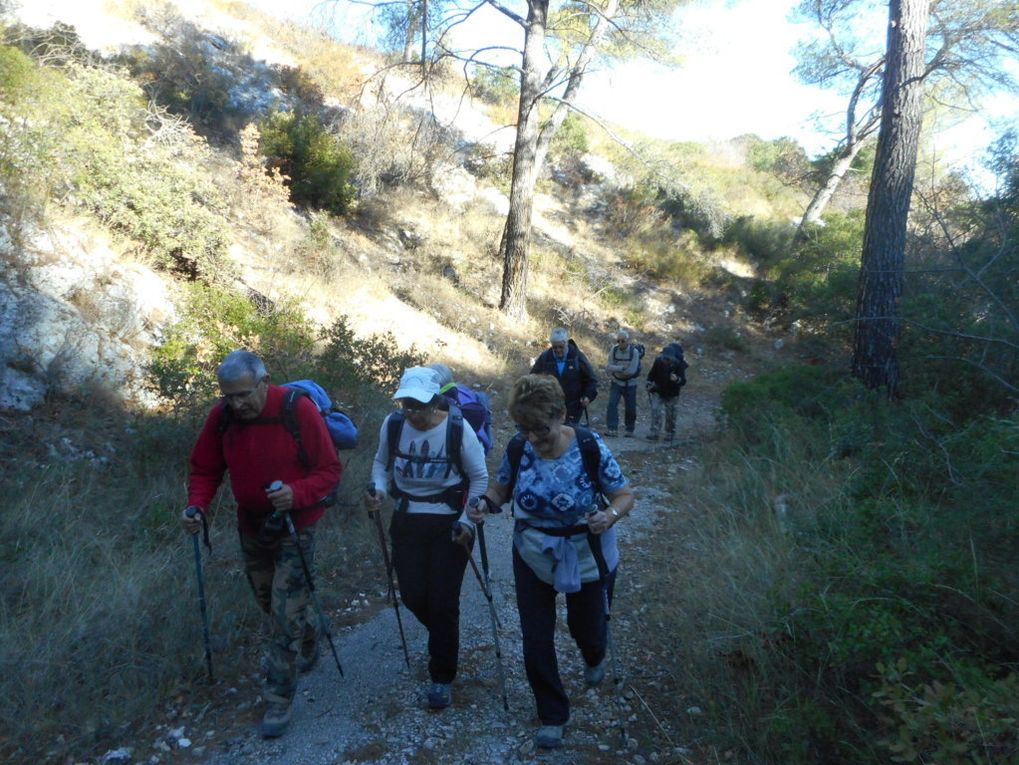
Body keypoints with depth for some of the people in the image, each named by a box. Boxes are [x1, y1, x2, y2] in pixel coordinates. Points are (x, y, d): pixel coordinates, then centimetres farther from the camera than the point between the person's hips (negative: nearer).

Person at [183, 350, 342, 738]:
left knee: (285, 613, -4)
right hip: (251, 527, 5)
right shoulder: (221, 416, -9)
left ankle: (279, 698, 13)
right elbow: (204, 469, 2)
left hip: (294, 527, -5)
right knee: (269, 602, 20)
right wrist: (197, 505, -16)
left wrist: (296, 493, -35)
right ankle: (309, 638, 49)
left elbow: (329, 470, -17)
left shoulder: (298, 409, -22)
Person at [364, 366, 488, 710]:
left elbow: (479, 478, -7)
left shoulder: (458, 429, -18)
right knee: (413, 597, 8)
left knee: (443, 600, 0)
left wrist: (466, 521, -14)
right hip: (407, 522, 4)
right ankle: (444, 637, 43)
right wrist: (378, 490, -12)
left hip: (449, 525, -3)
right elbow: (381, 463, 8)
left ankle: (442, 677, 21)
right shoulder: (393, 425, -9)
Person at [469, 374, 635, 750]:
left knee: (585, 627, 19)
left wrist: (610, 516, -36)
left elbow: (625, 495, -15)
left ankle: (595, 658, 60)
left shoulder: (590, 447, -24)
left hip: (587, 559, -2)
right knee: (536, 641, 6)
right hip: (533, 559, 2)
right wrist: (486, 503, -21)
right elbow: (501, 487, 1)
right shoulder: (518, 448, -16)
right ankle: (552, 716, 32)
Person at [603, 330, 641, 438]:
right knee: (612, 404, -15)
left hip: (630, 385, -1)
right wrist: (622, 368, -23)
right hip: (616, 383, 1)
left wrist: (615, 369, -17)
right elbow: (609, 368, -12)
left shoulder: (634, 352, -14)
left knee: (630, 409, 5)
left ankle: (630, 430, 22)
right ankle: (612, 429, -15)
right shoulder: (614, 350, -7)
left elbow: (632, 371, -22)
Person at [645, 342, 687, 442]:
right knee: (655, 411, -10)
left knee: (670, 415, 7)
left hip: (671, 394, -1)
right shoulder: (658, 360, -14)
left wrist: (677, 379, -41)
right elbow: (651, 374, 5)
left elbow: (683, 381, -21)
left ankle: (670, 434, 23)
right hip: (658, 392, 1)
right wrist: (649, 384, 2)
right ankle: (654, 433, -8)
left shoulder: (679, 365, -20)